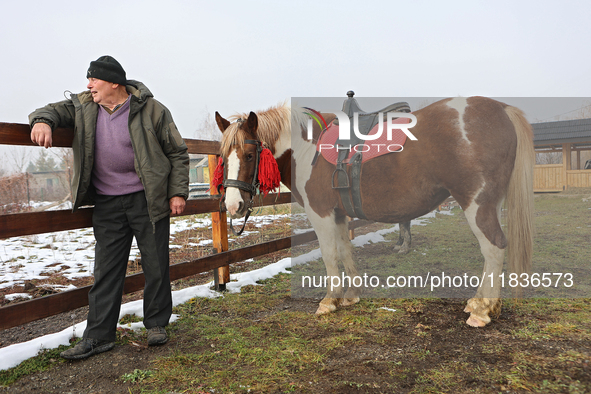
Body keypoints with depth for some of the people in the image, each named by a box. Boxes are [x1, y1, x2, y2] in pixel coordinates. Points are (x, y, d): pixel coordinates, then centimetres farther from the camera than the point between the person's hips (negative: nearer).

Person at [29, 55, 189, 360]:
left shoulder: (151, 110, -7)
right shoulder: (84, 106, 5)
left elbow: (178, 153, -3)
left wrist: (178, 192, -8)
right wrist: (42, 120, -14)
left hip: (147, 199, -3)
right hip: (107, 203, 3)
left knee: (156, 264, 6)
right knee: (106, 269, 6)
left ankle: (156, 324, 24)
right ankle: (99, 335, 16)